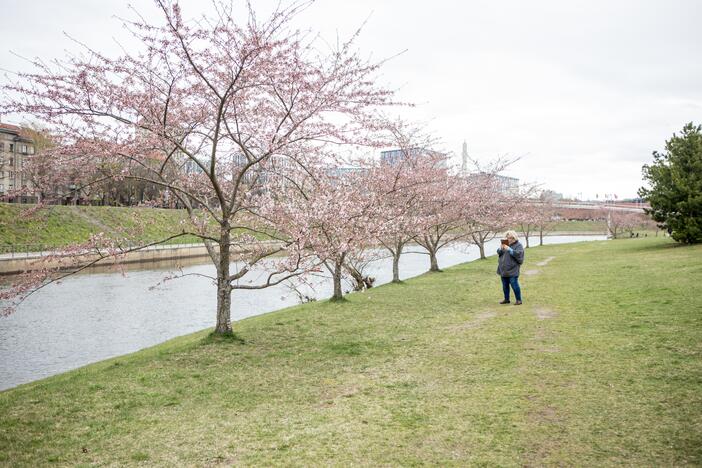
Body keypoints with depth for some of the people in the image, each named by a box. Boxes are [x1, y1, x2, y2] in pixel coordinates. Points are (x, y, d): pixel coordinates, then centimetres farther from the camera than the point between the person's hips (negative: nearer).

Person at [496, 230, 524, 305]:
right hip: (503, 269, 7)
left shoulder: (518, 245, -4)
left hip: (512, 270, -7)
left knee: (514, 285, -6)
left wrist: (509, 249, -23)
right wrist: (501, 248, -7)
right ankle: (506, 299, 23)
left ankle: (518, 300, 3)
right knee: (505, 286, 12)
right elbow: (499, 252, 14)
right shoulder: (505, 244, 15)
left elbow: (518, 254, -19)